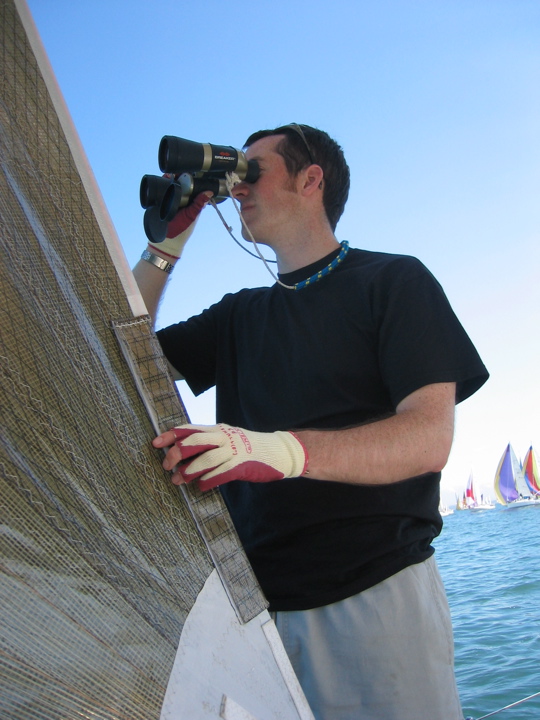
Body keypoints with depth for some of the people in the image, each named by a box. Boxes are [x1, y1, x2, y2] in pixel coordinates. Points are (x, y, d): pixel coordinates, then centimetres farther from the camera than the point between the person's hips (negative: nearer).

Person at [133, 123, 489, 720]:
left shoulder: (392, 281, 0)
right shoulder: (240, 315, 18)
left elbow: (430, 437, -14)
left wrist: (283, 450, -30)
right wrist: (167, 242, 8)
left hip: (376, 596, -4)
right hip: (257, 600, 5)